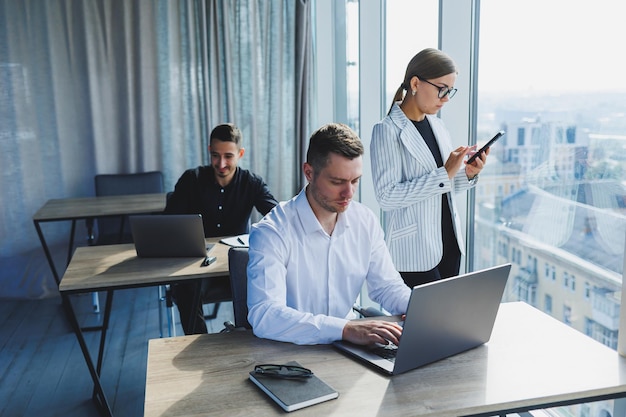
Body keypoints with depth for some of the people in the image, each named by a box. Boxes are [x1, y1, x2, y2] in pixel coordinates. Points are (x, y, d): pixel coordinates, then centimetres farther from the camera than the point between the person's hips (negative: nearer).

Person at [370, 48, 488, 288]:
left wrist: (468, 174, -3)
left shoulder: (437, 126, 9)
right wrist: (444, 173, -21)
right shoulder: (387, 131, -11)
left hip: (449, 245, 7)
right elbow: (386, 196, -21)